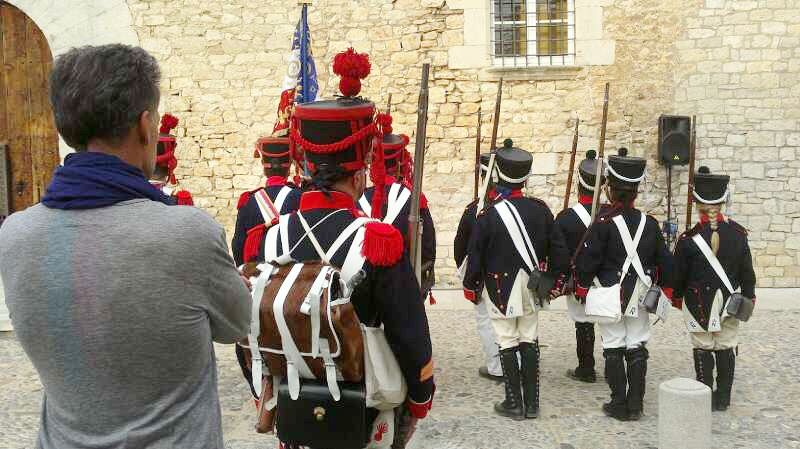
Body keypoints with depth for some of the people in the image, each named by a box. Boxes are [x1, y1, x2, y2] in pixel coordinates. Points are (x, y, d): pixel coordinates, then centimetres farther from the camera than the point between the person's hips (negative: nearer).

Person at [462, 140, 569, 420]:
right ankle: (532, 403, 18)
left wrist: (470, 286, 6)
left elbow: (475, 255, -7)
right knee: (530, 341, 12)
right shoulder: (541, 210, -2)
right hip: (531, 284, 4)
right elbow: (557, 250, 5)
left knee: (508, 343, 5)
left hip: (501, 287, -4)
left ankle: (514, 403, 12)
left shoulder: (489, 215, -14)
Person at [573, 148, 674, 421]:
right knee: (637, 348, 10)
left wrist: (582, 287, 4)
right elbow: (665, 261, 7)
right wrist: (664, 289, 19)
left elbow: (586, 260, -11)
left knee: (614, 349, 5)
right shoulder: (650, 223, 1)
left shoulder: (604, 224, -13)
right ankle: (635, 406, 15)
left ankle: (619, 405, 10)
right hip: (640, 296, 4)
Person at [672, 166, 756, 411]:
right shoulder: (738, 233, -5)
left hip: (699, 302, -3)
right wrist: (749, 296, 15)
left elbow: (679, 273, -5)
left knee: (703, 349, 7)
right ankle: (724, 397, 21)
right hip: (729, 301, 3)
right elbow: (747, 269, 3)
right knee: (727, 348, 12)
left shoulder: (689, 238, -14)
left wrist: (677, 297, 11)